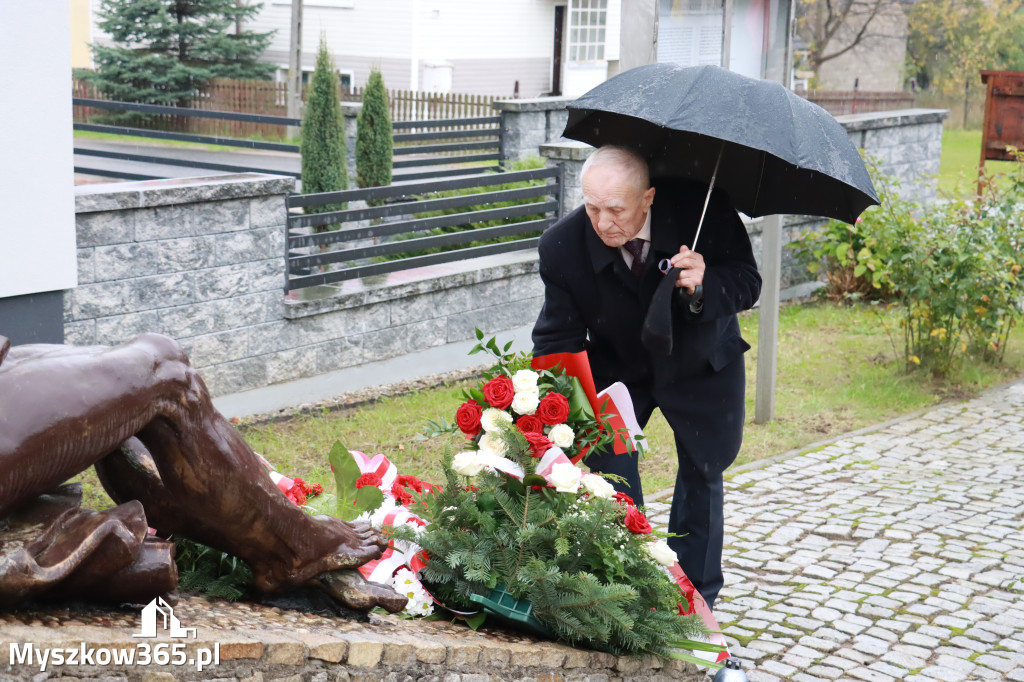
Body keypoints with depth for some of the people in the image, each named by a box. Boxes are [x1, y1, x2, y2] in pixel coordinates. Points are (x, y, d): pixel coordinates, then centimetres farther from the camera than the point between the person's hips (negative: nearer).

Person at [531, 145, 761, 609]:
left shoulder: (702, 211, -31)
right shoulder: (562, 246, -29)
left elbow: (747, 283, -21)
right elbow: (557, 340, -22)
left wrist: (704, 285, -43)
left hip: (702, 369, 1)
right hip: (615, 371, 0)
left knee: (702, 475, 11)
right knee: (610, 478, -5)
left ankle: (695, 599, 29)